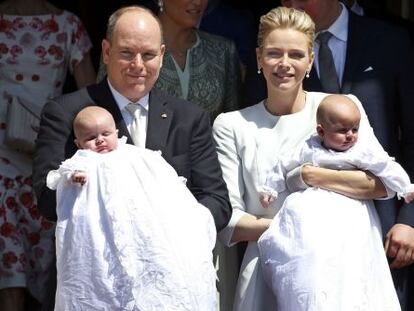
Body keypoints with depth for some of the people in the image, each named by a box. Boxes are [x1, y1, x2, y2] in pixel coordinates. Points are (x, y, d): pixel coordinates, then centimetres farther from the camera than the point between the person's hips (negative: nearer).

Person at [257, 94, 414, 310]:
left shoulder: (365, 150, -6)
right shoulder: (308, 150, -1)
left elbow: (387, 169, 0)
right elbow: (284, 167, 11)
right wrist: (270, 189, 19)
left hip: (351, 211, 0)